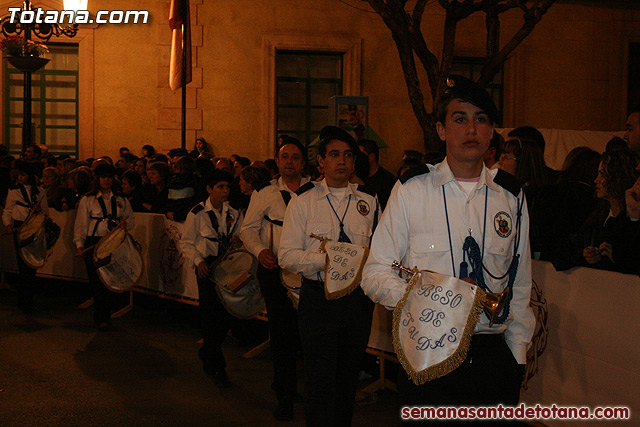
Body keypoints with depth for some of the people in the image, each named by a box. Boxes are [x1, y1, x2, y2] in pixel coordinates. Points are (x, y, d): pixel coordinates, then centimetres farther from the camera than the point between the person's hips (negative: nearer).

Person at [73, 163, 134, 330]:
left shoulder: (121, 200, 14)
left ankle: (102, 318, 6)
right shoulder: (87, 200, 6)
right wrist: (79, 244, -7)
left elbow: (131, 220, 19)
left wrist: (125, 223, -4)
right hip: (94, 244, -2)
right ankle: (102, 318, 2)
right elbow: (81, 224, 4)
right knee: (97, 281, -6)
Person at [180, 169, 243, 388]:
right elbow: (186, 242, 1)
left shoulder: (233, 214, 11)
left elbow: (242, 236, 19)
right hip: (208, 266, -4)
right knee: (210, 315, -4)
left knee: (227, 313, 2)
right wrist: (198, 261, -14)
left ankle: (207, 354, 28)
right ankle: (216, 367, 5)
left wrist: (238, 240, -5)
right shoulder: (197, 213, -1)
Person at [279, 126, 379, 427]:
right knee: (321, 380, -4)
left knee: (349, 377, 14)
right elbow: (287, 255, -6)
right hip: (319, 298, -3)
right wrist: (325, 258, -21)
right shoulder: (303, 201, 1)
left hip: (359, 297, 3)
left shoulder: (369, 202, 9)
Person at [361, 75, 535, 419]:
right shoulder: (411, 190, 0)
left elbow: (519, 285, 14)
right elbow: (375, 275, -2)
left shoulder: (511, 197, 9)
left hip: (493, 355, 2)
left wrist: (517, 356, 9)